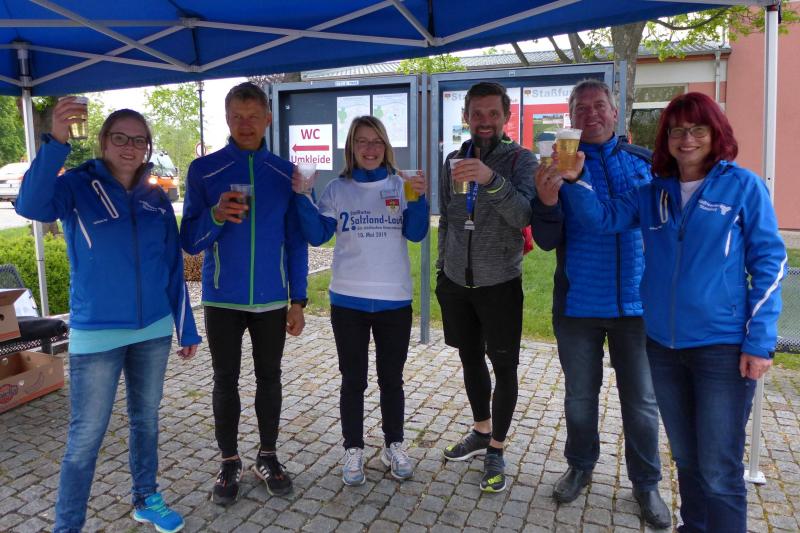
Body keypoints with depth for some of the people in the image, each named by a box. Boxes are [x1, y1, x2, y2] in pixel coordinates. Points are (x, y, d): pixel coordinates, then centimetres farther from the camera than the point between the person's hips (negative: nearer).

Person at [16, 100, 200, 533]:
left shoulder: (156, 199, 5)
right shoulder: (78, 187, -5)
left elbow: (173, 269, 8)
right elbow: (31, 205, -28)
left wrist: (186, 329, 8)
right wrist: (56, 141, -41)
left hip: (154, 331, 4)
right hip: (96, 335, -4)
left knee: (146, 419, 17)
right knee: (86, 437, 2)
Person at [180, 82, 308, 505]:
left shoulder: (285, 173, 1)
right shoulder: (203, 170, -3)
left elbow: (296, 242, 4)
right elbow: (190, 241, -5)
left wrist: (297, 300, 1)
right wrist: (216, 216, -26)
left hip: (272, 299, 1)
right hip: (222, 299, -1)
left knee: (269, 378, 11)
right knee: (226, 382, 9)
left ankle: (268, 457, 28)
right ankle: (229, 463, 25)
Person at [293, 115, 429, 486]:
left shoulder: (399, 186, 3)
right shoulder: (338, 189, 2)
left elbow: (416, 234, -4)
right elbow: (318, 235, -3)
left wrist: (419, 198, -19)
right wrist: (302, 197, -13)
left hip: (394, 299, 1)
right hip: (348, 300, 0)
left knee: (392, 379, 13)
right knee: (353, 380, 9)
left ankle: (393, 446, 29)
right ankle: (353, 451, 23)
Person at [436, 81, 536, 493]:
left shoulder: (520, 160, -8)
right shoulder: (453, 161, 6)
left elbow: (524, 215, -25)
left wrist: (491, 179, -39)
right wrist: (442, 267, 15)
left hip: (499, 283, -4)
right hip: (456, 281, 5)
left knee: (503, 367, 4)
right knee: (470, 358, 16)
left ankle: (496, 450, 21)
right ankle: (481, 432, 35)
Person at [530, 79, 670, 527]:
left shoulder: (645, 162, 3)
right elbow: (547, 241, -6)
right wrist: (547, 201, -26)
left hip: (637, 303, 1)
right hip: (578, 304, 0)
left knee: (642, 401, 11)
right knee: (580, 395, 15)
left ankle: (647, 483, 30)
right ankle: (580, 466, 36)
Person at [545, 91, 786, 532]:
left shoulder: (742, 186, -4)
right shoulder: (653, 193, 8)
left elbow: (769, 262, -5)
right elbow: (601, 219, 2)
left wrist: (760, 340, -10)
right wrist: (575, 180, -16)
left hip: (723, 346, -4)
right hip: (663, 345, 4)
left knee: (719, 472, 1)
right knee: (685, 459, 19)